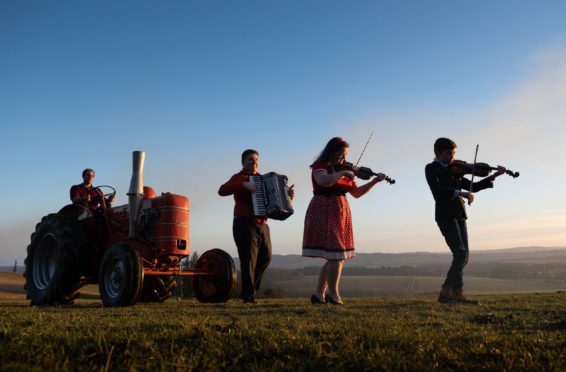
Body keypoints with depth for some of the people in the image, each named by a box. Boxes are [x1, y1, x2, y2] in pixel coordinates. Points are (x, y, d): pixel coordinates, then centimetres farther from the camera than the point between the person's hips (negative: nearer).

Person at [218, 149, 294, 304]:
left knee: (265, 257, 5)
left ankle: (251, 286, 23)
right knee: (249, 259, -9)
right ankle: (248, 295, -3)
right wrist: (245, 185, -32)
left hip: (262, 225, 7)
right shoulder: (239, 178, -3)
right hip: (244, 224, -7)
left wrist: (287, 194, 5)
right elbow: (222, 191, -21)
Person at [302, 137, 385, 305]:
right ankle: (333, 294, 4)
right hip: (324, 213, -8)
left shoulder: (344, 169, 17)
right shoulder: (320, 166, -6)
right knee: (336, 254, -9)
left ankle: (319, 294, 16)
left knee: (335, 257, 8)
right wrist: (343, 173, -21)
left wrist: (374, 181, 7)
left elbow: (356, 193, 16)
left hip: (340, 213, 8)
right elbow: (324, 181, -29)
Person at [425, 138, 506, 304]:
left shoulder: (454, 170, 21)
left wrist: (494, 176, 14)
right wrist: (460, 193, -25)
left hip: (459, 215, 8)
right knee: (460, 253, -16)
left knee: (463, 255, 5)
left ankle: (447, 292, 9)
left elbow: (473, 187, 22)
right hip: (445, 215, -8)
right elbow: (437, 189, -18)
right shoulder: (431, 168, -1)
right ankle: (457, 292, -11)